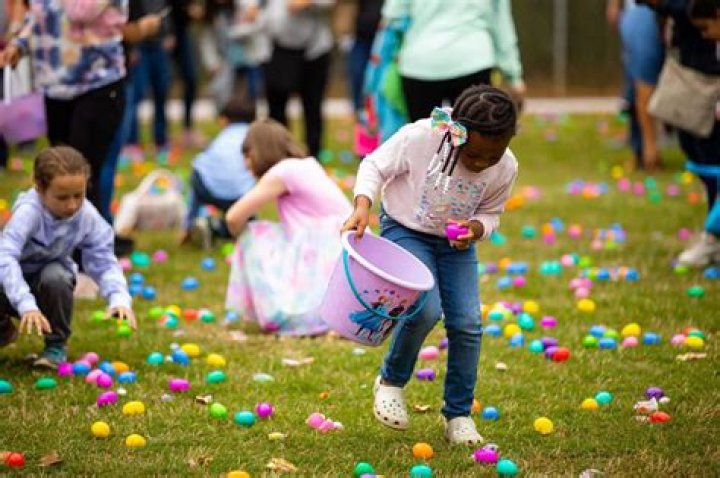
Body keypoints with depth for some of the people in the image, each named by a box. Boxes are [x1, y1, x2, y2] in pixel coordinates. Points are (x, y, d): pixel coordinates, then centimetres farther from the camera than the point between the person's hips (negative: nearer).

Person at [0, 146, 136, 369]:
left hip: (50, 272, 1)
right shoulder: (28, 212, -33)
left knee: (55, 277, -34)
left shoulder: (88, 217, -21)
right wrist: (26, 306, -54)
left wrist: (119, 299, -36)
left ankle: (56, 345, -10)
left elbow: (104, 263, -16)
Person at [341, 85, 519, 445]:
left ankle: (458, 414, 11)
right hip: (405, 230, -3)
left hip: (456, 242, 4)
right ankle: (391, 381, 6)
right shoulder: (419, 138, -29)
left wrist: (475, 228, -22)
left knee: (467, 323, -7)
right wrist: (363, 205, -29)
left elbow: (490, 213, 0)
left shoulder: (506, 168, -18)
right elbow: (374, 166, -13)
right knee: (426, 310, -23)